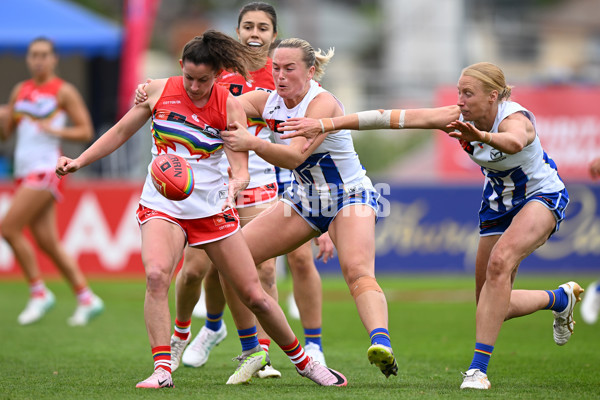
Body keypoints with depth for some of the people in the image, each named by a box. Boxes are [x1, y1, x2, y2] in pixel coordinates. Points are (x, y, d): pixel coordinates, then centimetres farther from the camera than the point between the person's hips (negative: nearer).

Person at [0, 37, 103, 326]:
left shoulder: (64, 92, -2)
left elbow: (86, 131, -4)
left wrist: (57, 130, -19)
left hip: (46, 169, -7)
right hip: (24, 171, 7)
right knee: (47, 242, 4)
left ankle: (39, 293, -6)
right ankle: (87, 299, 11)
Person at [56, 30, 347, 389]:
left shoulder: (230, 107, -8)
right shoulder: (158, 91, -4)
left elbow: (241, 169, -12)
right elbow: (121, 132, 11)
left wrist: (235, 186, -34)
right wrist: (79, 162, 3)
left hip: (212, 208, 0)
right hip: (162, 207, 0)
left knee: (254, 295, 4)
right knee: (156, 275, -30)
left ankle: (303, 361, 25)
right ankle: (162, 370, -25)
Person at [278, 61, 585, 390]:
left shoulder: (515, 118, -32)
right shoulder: (460, 117, -17)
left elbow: (514, 142, -58)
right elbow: (397, 118, -24)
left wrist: (482, 136, -80)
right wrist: (327, 125, -31)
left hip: (542, 196, -7)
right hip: (498, 202, 7)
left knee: (500, 261, -34)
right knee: (492, 307, 5)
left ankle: (479, 368, -33)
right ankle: (560, 299, 36)